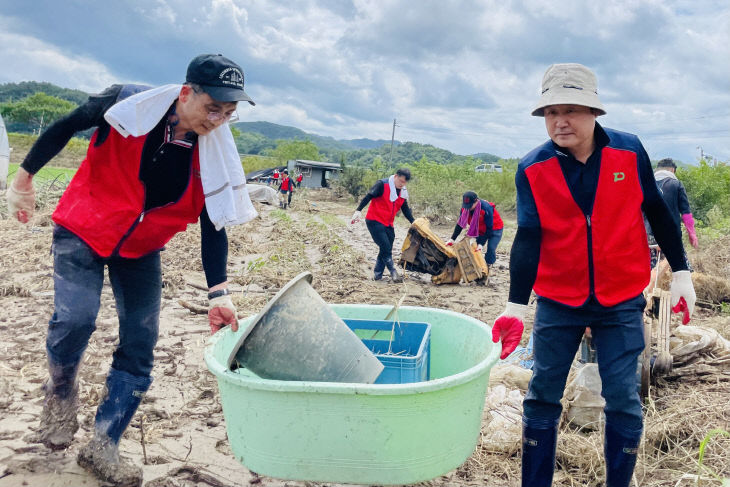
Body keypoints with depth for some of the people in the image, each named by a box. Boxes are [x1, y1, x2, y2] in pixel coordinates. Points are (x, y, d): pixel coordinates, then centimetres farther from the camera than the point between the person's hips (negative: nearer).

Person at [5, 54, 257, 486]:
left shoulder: (216, 154, -13)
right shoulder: (128, 103, -20)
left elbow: (214, 227, -8)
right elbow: (64, 128, -4)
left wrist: (218, 293, -14)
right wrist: (25, 176, 1)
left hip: (141, 252, 3)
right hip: (83, 232, -3)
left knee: (140, 345, -3)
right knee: (75, 317, -22)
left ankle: (103, 447, 12)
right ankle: (61, 393, 12)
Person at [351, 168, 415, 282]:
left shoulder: (403, 192, 9)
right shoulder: (382, 184, -12)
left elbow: (406, 210, 15)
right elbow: (368, 197, -17)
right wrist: (358, 211, -27)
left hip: (388, 224, 7)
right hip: (374, 221, -7)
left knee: (386, 249, 6)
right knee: (386, 247, -13)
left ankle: (377, 274, 16)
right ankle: (393, 272, -4)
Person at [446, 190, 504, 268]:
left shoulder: (486, 208, -36)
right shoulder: (465, 208, -20)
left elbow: (489, 228, -30)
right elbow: (460, 223, -8)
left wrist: (481, 244, -35)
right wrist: (452, 239, -15)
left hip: (494, 229, -6)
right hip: (479, 230, 6)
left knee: (491, 248, -19)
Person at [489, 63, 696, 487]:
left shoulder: (629, 151, -6)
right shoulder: (532, 169, -8)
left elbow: (657, 213, 5)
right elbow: (527, 239, -14)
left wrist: (681, 272, 5)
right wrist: (516, 305, -23)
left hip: (621, 301, 0)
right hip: (558, 302, 0)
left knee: (623, 400, 4)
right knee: (542, 396, 7)